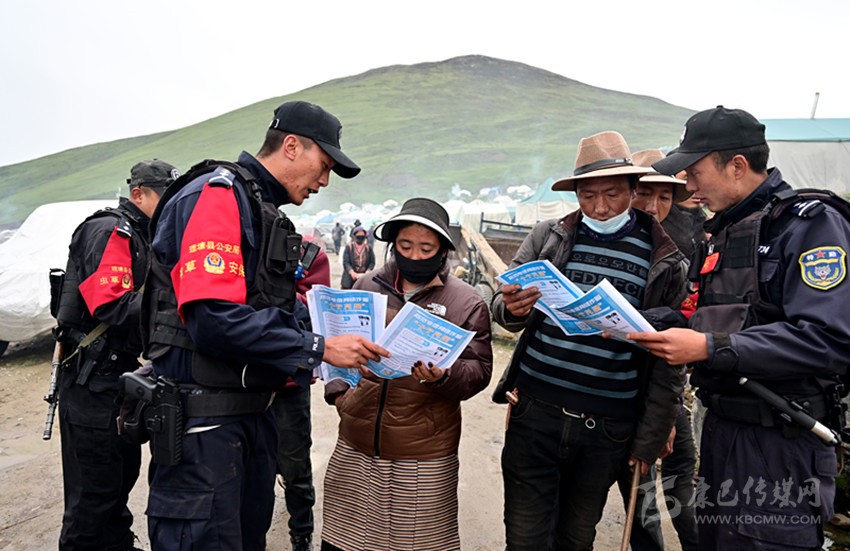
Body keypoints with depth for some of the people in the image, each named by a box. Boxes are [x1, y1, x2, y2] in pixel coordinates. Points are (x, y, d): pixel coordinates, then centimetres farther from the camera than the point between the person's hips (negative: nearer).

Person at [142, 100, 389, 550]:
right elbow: (214, 317, -25)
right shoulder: (218, 195, -13)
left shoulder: (267, 213, 16)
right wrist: (319, 349, -19)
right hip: (204, 419, -9)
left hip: (252, 410, 9)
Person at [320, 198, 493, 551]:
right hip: (356, 442, 3)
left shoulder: (466, 303, -4)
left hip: (424, 454, -3)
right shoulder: (367, 286, 6)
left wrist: (444, 376, -23)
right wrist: (338, 391, 5)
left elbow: (478, 370, -3)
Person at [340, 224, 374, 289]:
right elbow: (345, 263, -7)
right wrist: (354, 274, -22)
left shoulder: (369, 248, 6)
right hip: (350, 280, -1)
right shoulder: (349, 247, 1)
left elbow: (372, 262, 3)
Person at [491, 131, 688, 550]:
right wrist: (512, 308, -21)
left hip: (607, 430, 0)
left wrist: (650, 439, 2)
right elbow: (502, 307, 3)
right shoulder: (548, 237, 1)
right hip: (535, 414, 1)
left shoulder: (664, 259, -1)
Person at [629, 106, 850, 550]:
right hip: (720, 428, 8)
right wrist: (640, 329, 2)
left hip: (780, 442, -8)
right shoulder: (721, 232, 13)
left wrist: (711, 348, -26)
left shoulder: (810, 224, -12)